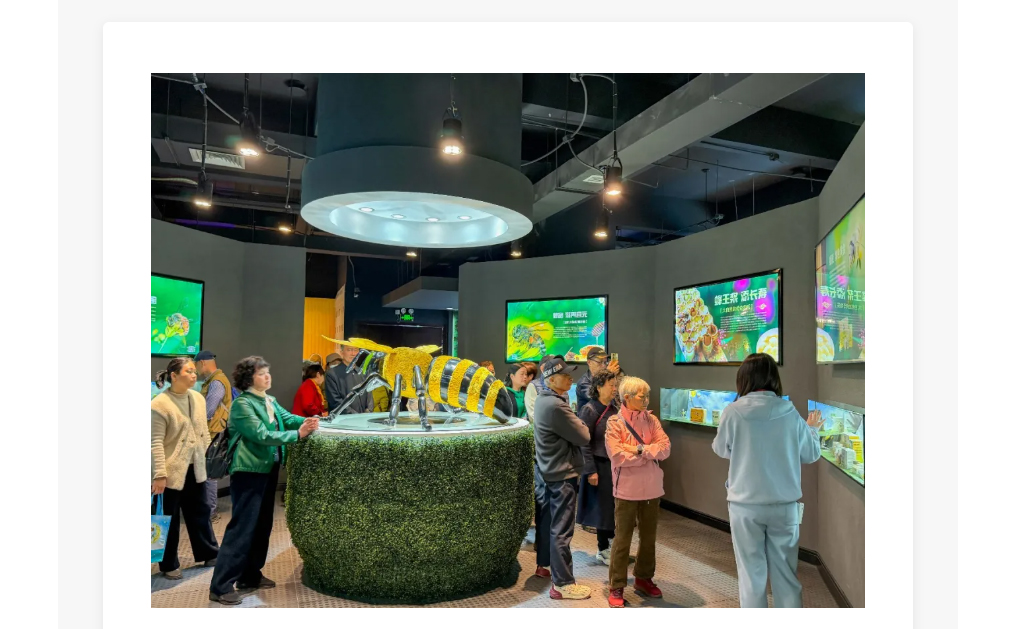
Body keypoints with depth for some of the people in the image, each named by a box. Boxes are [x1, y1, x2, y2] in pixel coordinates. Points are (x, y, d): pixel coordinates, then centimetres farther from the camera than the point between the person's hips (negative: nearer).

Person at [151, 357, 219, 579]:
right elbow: (156, 442, -18)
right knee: (169, 519, 9)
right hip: (171, 471, -6)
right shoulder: (159, 404, -16)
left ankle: (209, 554, 32)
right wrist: (159, 475, -20)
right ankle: (169, 565, 24)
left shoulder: (198, 398, 4)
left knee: (200, 512, 18)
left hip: (195, 468, 6)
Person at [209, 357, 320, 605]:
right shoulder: (242, 404, -16)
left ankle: (250, 577, 28)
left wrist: (306, 422, -16)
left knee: (263, 525, 15)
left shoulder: (271, 401, 11)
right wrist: (296, 435, -25)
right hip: (249, 471, -9)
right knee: (242, 527, -6)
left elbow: (288, 418, 4)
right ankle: (220, 587, 2)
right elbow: (261, 435, -23)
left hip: (268, 468, 9)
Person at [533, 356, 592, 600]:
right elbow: (584, 436, -18)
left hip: (550, 470, 10)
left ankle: (544, 564, 36)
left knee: (550, 522, 22)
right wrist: (580, 423, 1)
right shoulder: (556, 406, -25)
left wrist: (575, 423, -5)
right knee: (562, 530, -1)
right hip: (563, 473, -10)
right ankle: (563, 584, 8)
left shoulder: (543, 400, 7)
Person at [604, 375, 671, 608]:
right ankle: (616, 587, 15)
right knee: (622, 539, 4)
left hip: (652, 488, 5)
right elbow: (618, 457, -21)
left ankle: (643, 579, 34)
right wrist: (650, 454, -12)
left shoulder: (652, 420, 4)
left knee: (649, 537, 17)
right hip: (627, 489, -5)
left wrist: (641, 449, -19)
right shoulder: (615, 423, -11)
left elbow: (665, 447, -6)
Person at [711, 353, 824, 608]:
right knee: (786, 574, 15)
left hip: (745, 505, -2)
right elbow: (811, 454, 7)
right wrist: (812, 429, 27)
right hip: (785, 505, 2)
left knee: (751, 575, 10)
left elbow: (721, 449, 5)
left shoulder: (733, 412, -12)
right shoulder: (790, 413, -6)